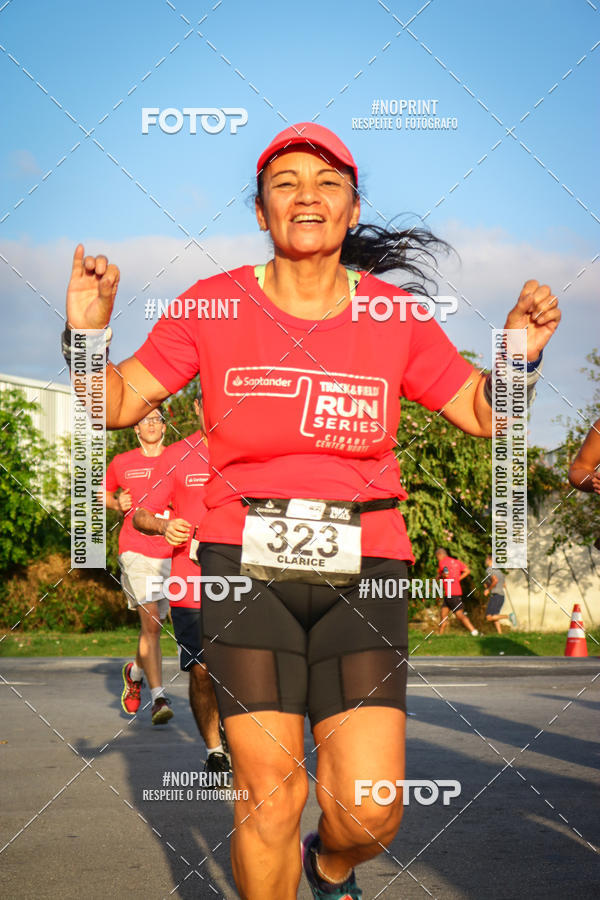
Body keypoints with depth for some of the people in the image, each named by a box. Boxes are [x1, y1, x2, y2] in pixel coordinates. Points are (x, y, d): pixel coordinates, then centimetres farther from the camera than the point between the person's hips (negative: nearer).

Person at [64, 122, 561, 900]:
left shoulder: (396, 316, 4)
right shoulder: (215, 306, 1)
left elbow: (482, 413, 13)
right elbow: (116, 404, 5)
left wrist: (518, 355, -7)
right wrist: (89, 334, -14)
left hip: (361, 571, 1)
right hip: (248, 563, -1)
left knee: (368, 811, -6)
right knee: (269, 794, -8)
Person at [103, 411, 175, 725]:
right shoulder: (121, 463, 10)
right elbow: (104, 493, 27)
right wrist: (117, 505, 5)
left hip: (171, 553, 2)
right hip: (135, 550, -2)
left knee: (153, 624, 12)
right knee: (151, 620, -17)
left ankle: (135, 671, 41)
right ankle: (158, 697, -17)